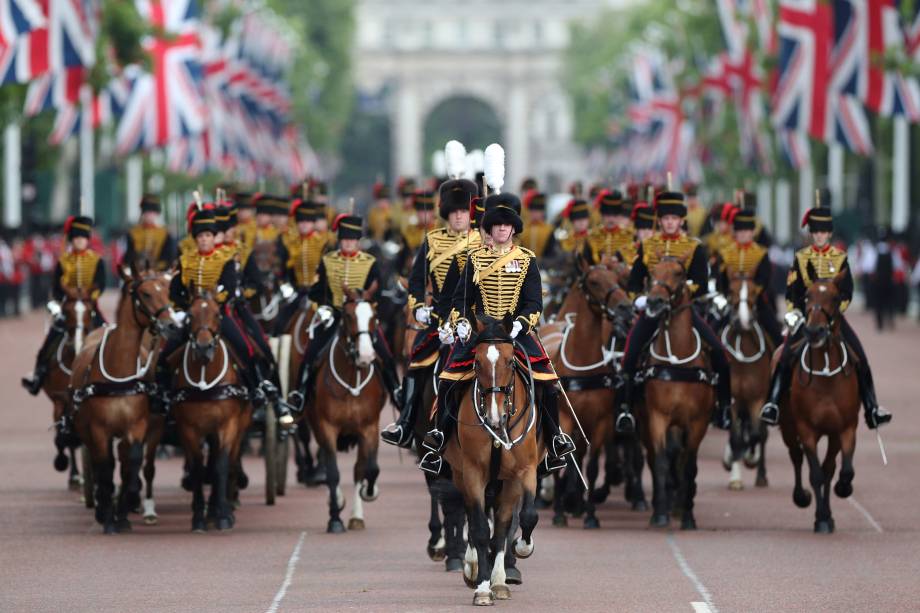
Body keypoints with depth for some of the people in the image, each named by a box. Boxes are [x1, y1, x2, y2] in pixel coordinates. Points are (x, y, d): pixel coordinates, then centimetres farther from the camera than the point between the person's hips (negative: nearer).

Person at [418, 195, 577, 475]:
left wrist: (521, 323, -19)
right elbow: (461, 297, 8)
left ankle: (554, 440, -4)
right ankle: (439, 440, -3)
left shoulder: (527, 260, 4)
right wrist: (460, 321, -11)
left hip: (517, 329, -1)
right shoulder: (475, 259, 7)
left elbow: (534, 302, 0)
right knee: (447, 381, -15)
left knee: (545, 381, -18)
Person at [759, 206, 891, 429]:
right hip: (806, 315, 0)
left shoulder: (840, 258, 6)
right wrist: (794, 312, -10)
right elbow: (791, 291, 5)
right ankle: (773, 404, -22)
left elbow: (847, 293, 2)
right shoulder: (801, 258, 6)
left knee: (860, 358, -11)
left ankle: (872, 410, -8)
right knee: (786, 357, -21)